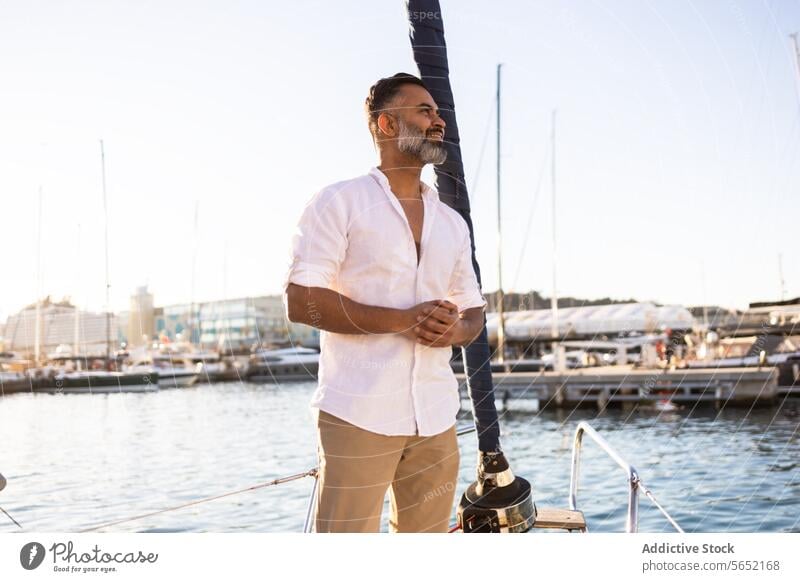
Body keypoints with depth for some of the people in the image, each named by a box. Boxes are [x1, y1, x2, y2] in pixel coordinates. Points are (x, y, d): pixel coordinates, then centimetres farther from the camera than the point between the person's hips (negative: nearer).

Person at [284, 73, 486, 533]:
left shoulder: (452, 222, 19)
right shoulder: (340, 202, 1)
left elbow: (474, 310, 23)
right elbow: (301, 301, -8)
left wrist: (457, 330, -3)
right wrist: (403, 319, -17)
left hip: (436, 417, 6)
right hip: (359, 414, -5)